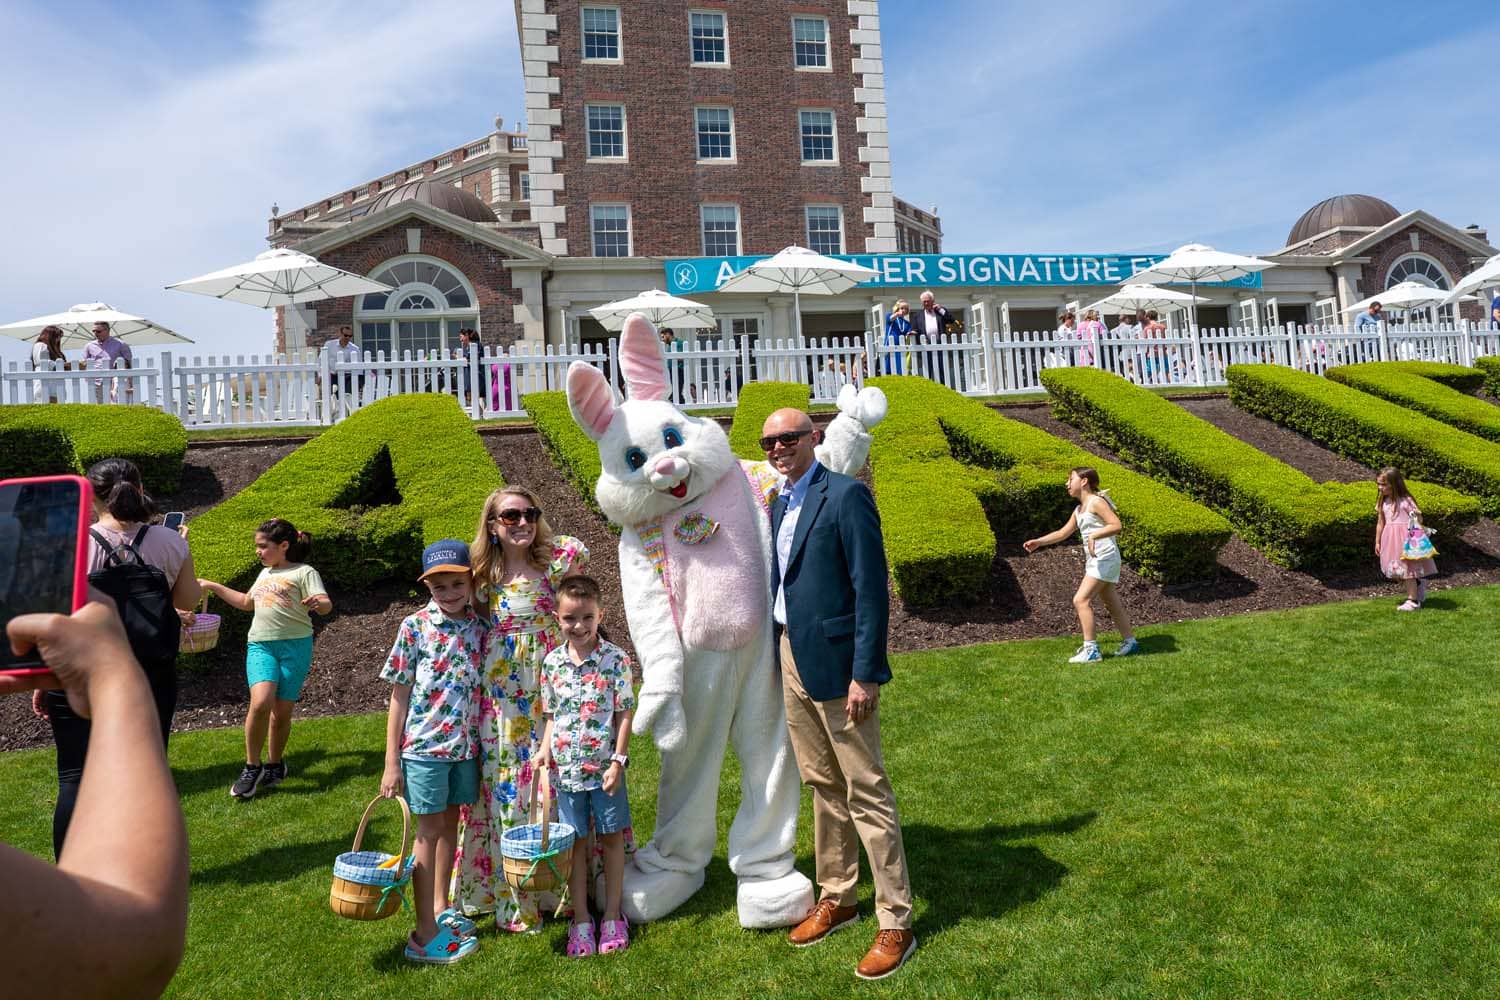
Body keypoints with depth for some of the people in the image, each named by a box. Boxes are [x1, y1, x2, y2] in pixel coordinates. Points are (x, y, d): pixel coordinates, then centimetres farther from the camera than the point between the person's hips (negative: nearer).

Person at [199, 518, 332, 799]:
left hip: (295, 645, -4)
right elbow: (247, 602, 39)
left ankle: (274, 764, 23)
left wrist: (317, 602, -37)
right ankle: (252, 767, -3)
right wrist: (213, 586, 38)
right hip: (260, 645, 4)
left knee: (282, 712, 1)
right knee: (261, 702, -19)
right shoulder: (265, 574, 22)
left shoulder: (304, 572, 0)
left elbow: (326, 605, -14)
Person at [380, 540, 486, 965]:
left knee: (450, 822, 16)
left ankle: (440, 908, 33)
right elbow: (399, 696, -6)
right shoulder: (414, 627, -10)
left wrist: (482, 746, 5)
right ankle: (424, 934, 11)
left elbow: (482, 689, 8)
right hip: (424, 745, -4)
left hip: (465, 744, 4)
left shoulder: (479, 628, 1)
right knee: (429, 829, 2)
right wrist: (391, 762, -7)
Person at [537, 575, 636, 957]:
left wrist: (618, 761, -12)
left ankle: (612, 916, 25)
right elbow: (553, 715, 9)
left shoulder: (616, 659, -10)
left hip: (605, 766, -2)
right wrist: (545, 750, -5)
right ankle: (580, 919, 25)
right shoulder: (552, 662, -1)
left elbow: (624, 714, -8)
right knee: (575, 842, 12)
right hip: (566, 768, 2)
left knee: (611, 838, 10)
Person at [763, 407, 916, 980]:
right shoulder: (780, 502, 12)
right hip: (791, 658, 8)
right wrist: (775, 656, 12)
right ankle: (836, 899, 33)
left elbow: (871, 588, -16)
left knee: (865, 792, 1)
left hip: (836, 663, -8)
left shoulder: (846, 495, -12)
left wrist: (865, 674, -18)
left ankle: (896, 924, 15)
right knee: (823, 785, 18)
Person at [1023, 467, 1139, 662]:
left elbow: (1116, 525, -20)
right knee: (1112, 603, 17)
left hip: (1104, 558, -9)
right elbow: (1062, 533, 23)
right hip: (1093, 560, 9)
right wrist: (1038, 542, 17)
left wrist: (1094, 535, -31)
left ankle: (1091, 649, -12)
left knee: (1081, 600, -14)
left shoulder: (1096, 502, -10)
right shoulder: (1079, 510, 17)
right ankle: (1130, 641, 29)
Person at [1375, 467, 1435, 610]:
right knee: (1401, 571, 9)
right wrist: (1377, 542, 15)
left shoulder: (1405, 500, -11)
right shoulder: (1383, 503, 7)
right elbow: (1380, 523, 13)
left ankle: (1412, 600, 3)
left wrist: (1417, 516, -32)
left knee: (1407, 567, -3)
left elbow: (1418, 520, -8)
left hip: (1406, 539, -6)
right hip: (1391, 540, 6)